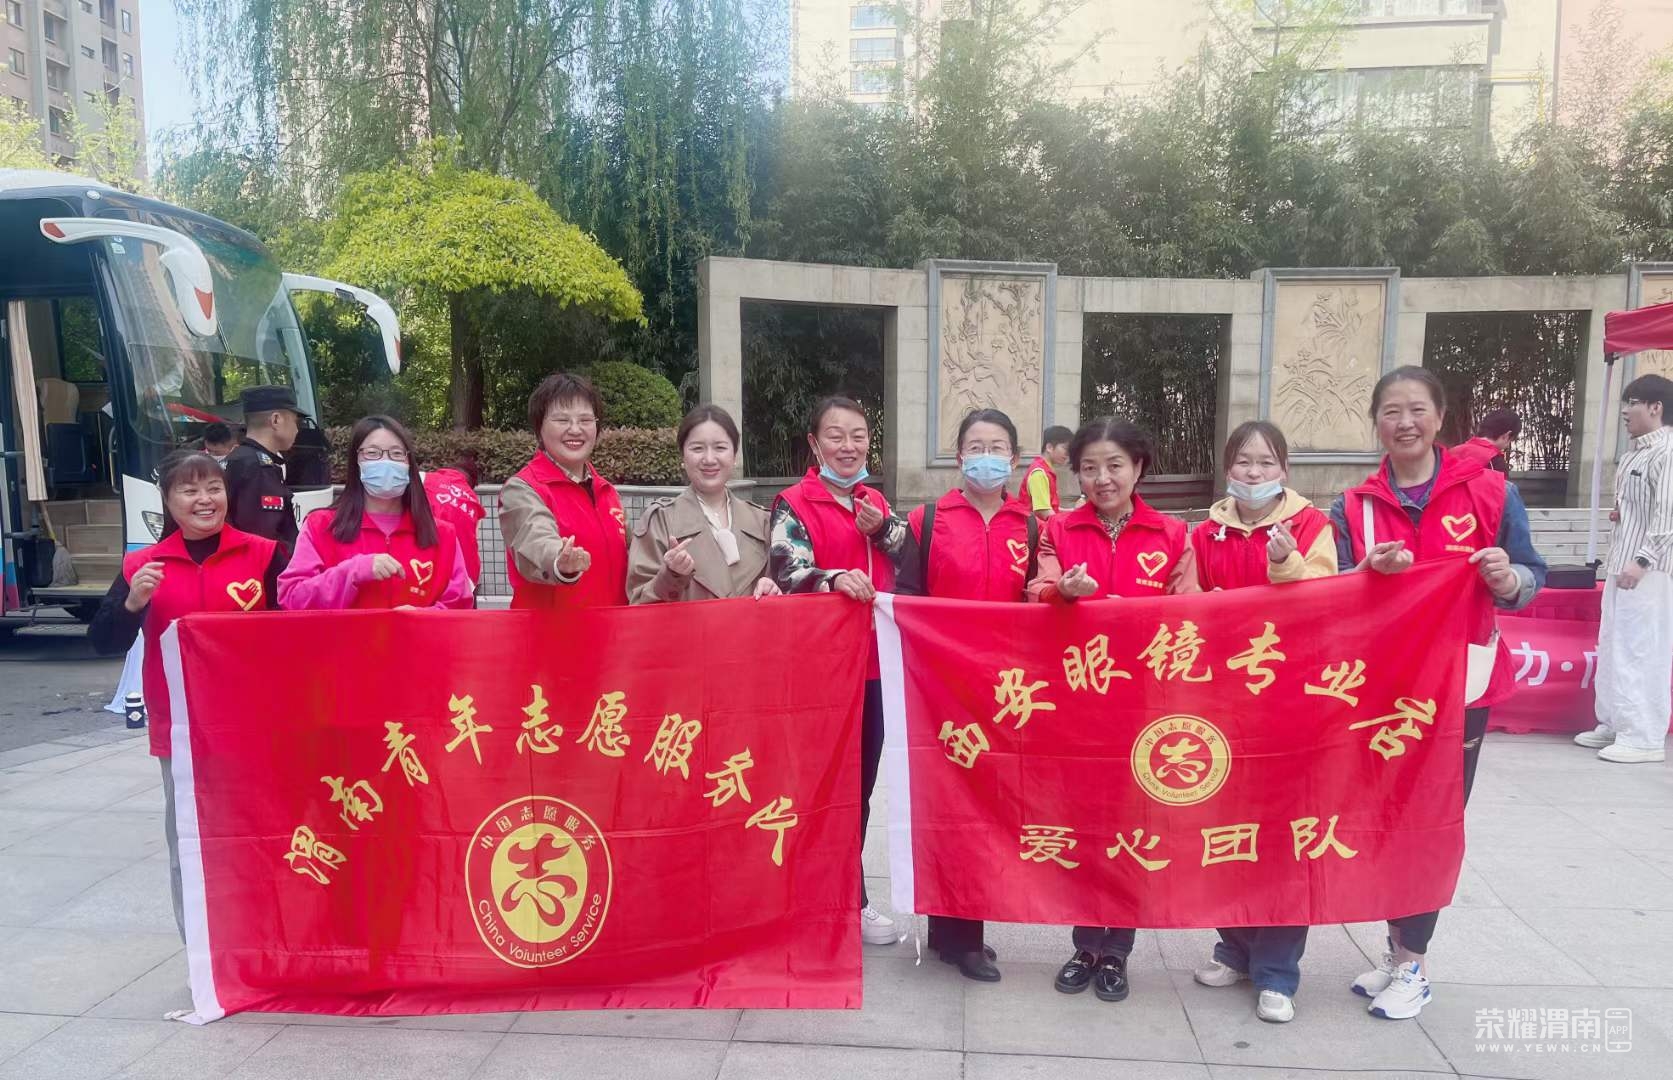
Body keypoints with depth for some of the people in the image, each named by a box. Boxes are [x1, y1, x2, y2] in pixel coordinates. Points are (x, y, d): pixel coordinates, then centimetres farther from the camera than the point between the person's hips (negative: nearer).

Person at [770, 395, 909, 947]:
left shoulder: (876, 503, 13)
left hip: (873, 663, 7)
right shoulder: (793, 504, -7)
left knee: (861, 783, 14)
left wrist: (882, 529, -10)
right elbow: (789, 573, -23)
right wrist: (835, 580, -42)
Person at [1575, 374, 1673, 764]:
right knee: (1612, 648, 14)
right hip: (1622, 562, 10)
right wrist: (1621, 512, 8)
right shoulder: (1634, 452, 16)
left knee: (1642, 651, -6)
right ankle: (1615, 723, 24)